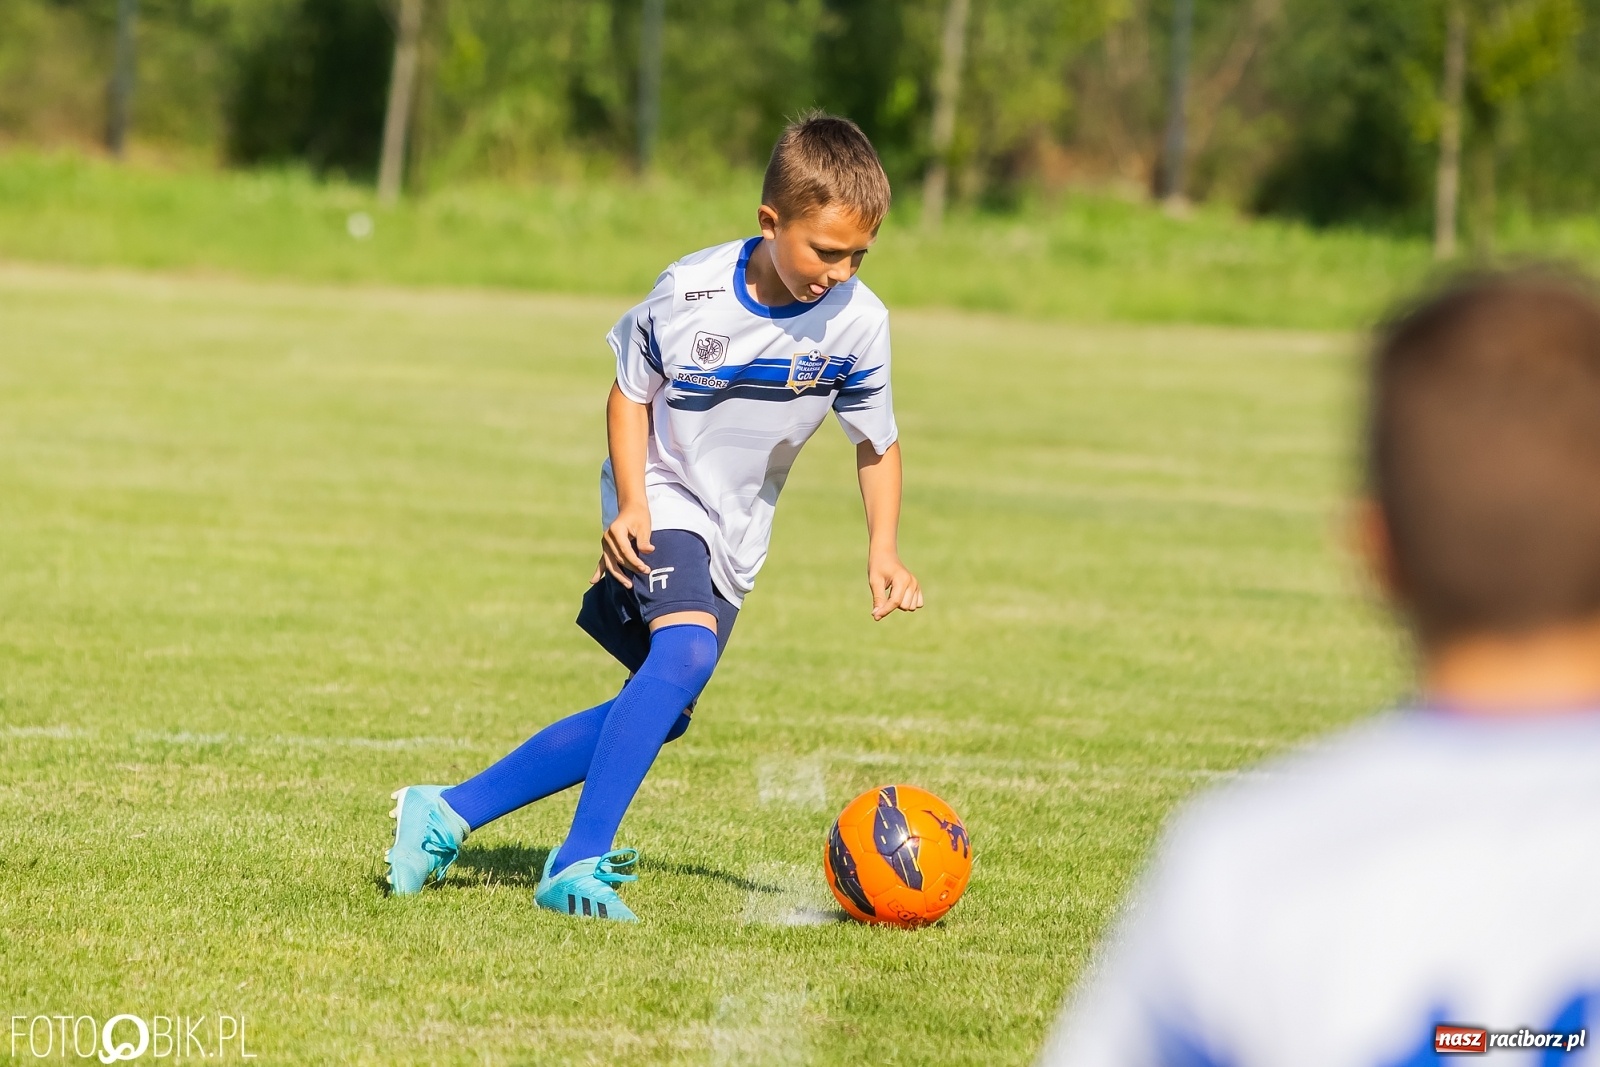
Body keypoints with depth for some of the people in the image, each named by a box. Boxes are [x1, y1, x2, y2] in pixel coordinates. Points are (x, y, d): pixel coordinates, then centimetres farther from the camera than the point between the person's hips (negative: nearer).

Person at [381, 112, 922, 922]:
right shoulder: (690, 293, -20)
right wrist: (630, 504, -17)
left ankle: (445, 814, 16)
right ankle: (578, 864, -30)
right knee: (686, 653, -31)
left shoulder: (858, 322, -13)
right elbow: (630, 392, -4)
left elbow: (876, 443, 0)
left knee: (651, 719, 4)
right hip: (662, 501, -5)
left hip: (734, 540, 5)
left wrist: (883, 550, -14)